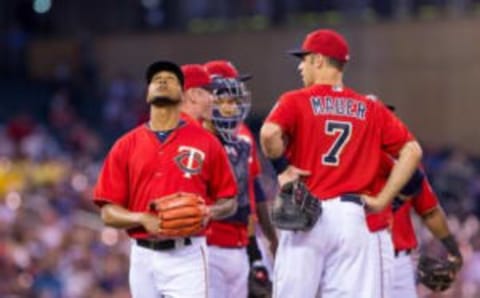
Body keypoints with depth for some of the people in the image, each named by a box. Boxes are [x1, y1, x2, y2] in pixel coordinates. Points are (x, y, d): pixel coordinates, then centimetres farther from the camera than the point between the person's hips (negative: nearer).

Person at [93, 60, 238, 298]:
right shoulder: (125, 145, 8)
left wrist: (208, 212, -13)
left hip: (187, 255, -3)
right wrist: (143, 219, -14)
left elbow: (229, 202, 9)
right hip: (143, 257, 3)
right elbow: (108, 212, 5)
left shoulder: (205, 142, 4)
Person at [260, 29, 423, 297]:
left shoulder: (296, 101, 1)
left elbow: (269, 133, -19)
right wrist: (383, 200, 5)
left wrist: (282, 168, -3)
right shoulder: (371, 110, 12)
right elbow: (412, 150, 5)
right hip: (352, 216, 3)